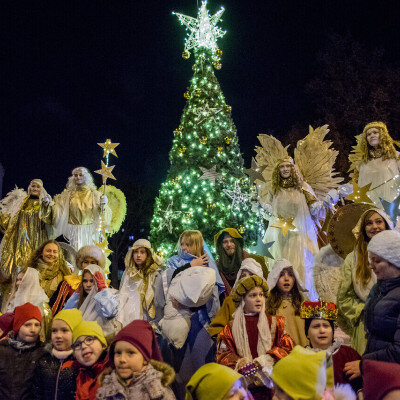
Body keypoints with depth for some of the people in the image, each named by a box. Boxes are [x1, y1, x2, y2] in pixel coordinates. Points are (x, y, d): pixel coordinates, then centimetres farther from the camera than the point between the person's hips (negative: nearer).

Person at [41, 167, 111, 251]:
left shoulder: (94, 194, 5)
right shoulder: (68, 194, 10)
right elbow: (57, 206, 8)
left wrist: (103, 205, -19)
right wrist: (48, 204, -9)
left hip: (89, 231, -1)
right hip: (74, 231, 1)